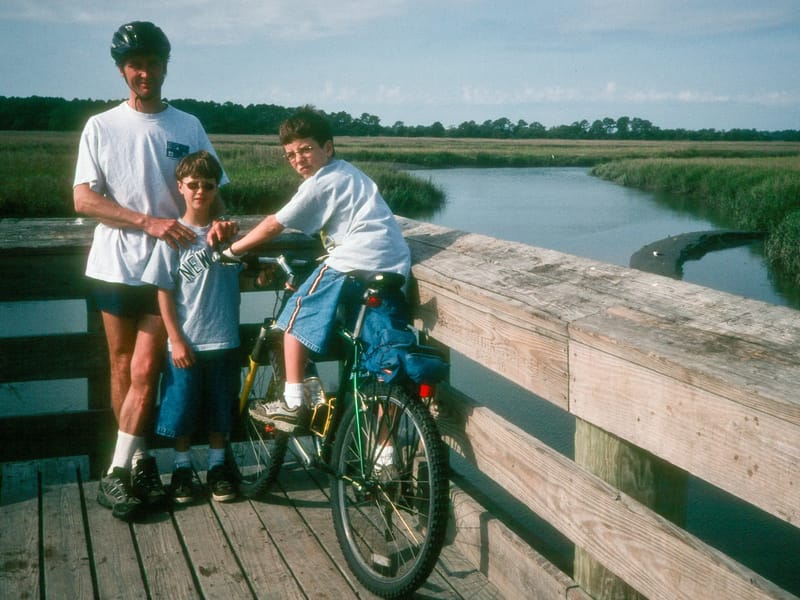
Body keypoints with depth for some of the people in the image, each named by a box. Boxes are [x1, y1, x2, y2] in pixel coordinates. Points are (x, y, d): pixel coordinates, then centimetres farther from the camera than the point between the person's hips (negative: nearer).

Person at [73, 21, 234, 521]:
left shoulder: (189, 127, 5)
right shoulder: (101, 127, 2)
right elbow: (84, 199, -6)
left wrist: (219, 221, -16)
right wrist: (149, 222, -18)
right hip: (115, 268, 1)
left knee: (145, 372, -6)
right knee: (123, 368, 9)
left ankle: (118, 473, 4)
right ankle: (140, 460, 23)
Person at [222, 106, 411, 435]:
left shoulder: (320, 183, -2)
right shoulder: (348, 173, 24)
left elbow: (274, 224, 0)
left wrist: (232, 249, 12)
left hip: (355, 262, -9)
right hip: (397, 265, 9)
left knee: (298, 315, 7)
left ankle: (293, 404, 7)